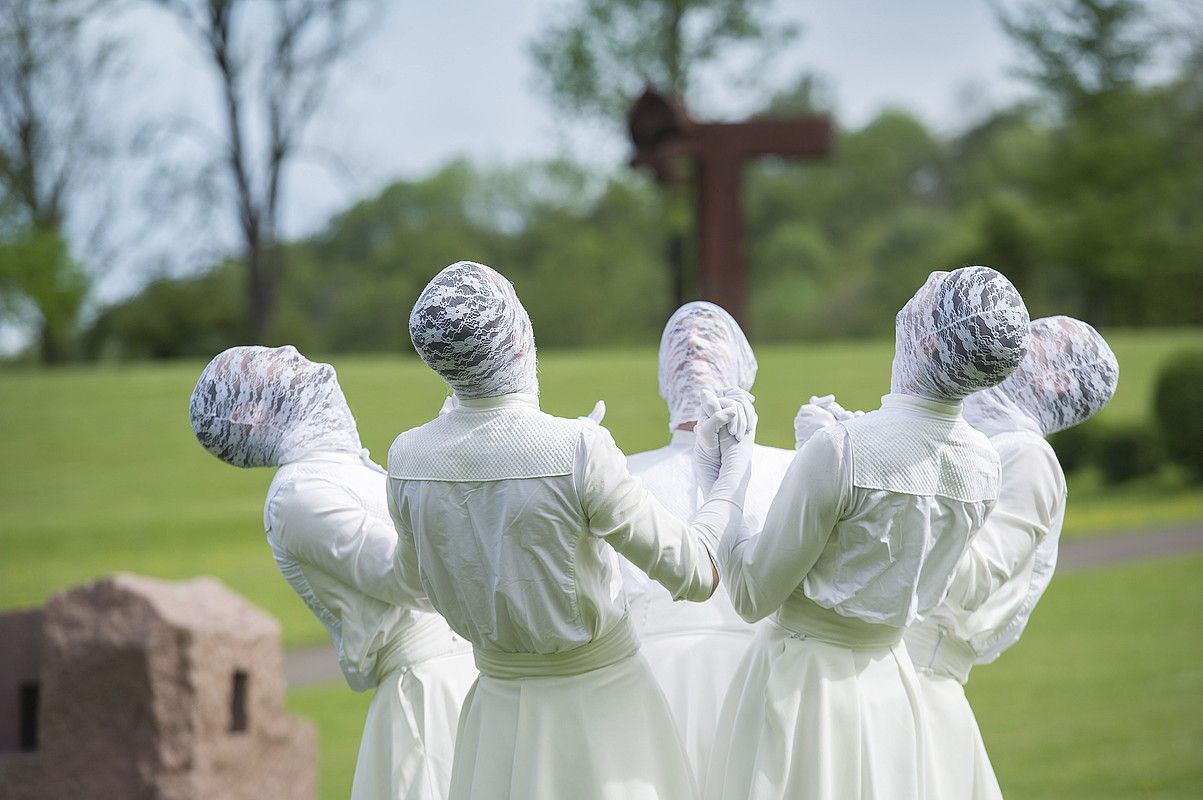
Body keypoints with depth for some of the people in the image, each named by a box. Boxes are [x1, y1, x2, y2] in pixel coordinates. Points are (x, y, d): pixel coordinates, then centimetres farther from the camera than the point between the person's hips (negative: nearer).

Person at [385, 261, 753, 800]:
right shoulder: (580, 451, -24)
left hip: (500, 716, 4)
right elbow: (694, 574, -15)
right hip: (601, 710, -4)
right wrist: (735, 463, -1)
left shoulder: (408, 458, -9)